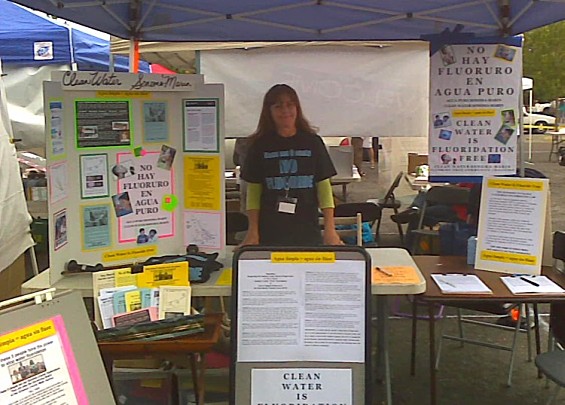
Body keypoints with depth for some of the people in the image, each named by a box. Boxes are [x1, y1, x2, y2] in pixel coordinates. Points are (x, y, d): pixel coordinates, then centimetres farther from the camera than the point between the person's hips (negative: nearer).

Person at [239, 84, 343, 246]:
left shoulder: (312, 142, 2)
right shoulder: (260, 145, 2)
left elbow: (324, 186, 2)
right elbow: (253, 191, 3)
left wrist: (330, 230, -5)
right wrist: (253, 232, -4)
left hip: (307, 232, 1)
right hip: (269, 233, 0)